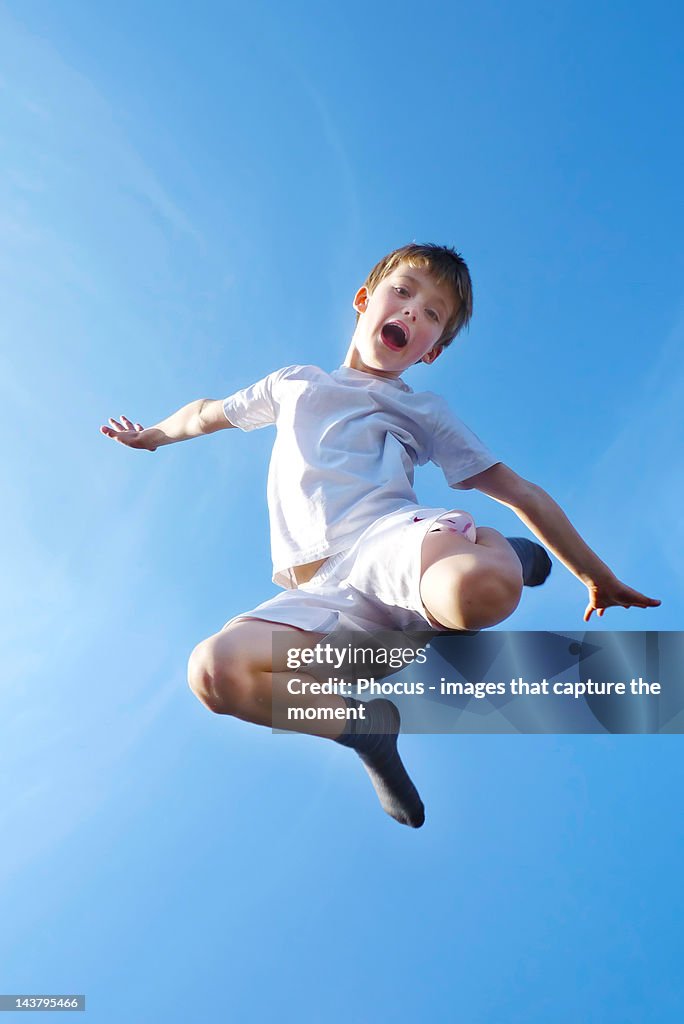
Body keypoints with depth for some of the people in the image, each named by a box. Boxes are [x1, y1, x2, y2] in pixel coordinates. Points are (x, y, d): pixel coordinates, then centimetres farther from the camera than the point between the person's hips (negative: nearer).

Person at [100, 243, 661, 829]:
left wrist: (596, 575, 18)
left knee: (481, 589, -39)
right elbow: (208, 414, 50)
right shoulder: (295, 384, 32)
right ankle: (363, 722, -15)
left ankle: (500, 554, -4)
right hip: (317, 593, 2)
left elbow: (521, 491, 19)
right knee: (212, 670, -28)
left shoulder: (423, 411, 24)